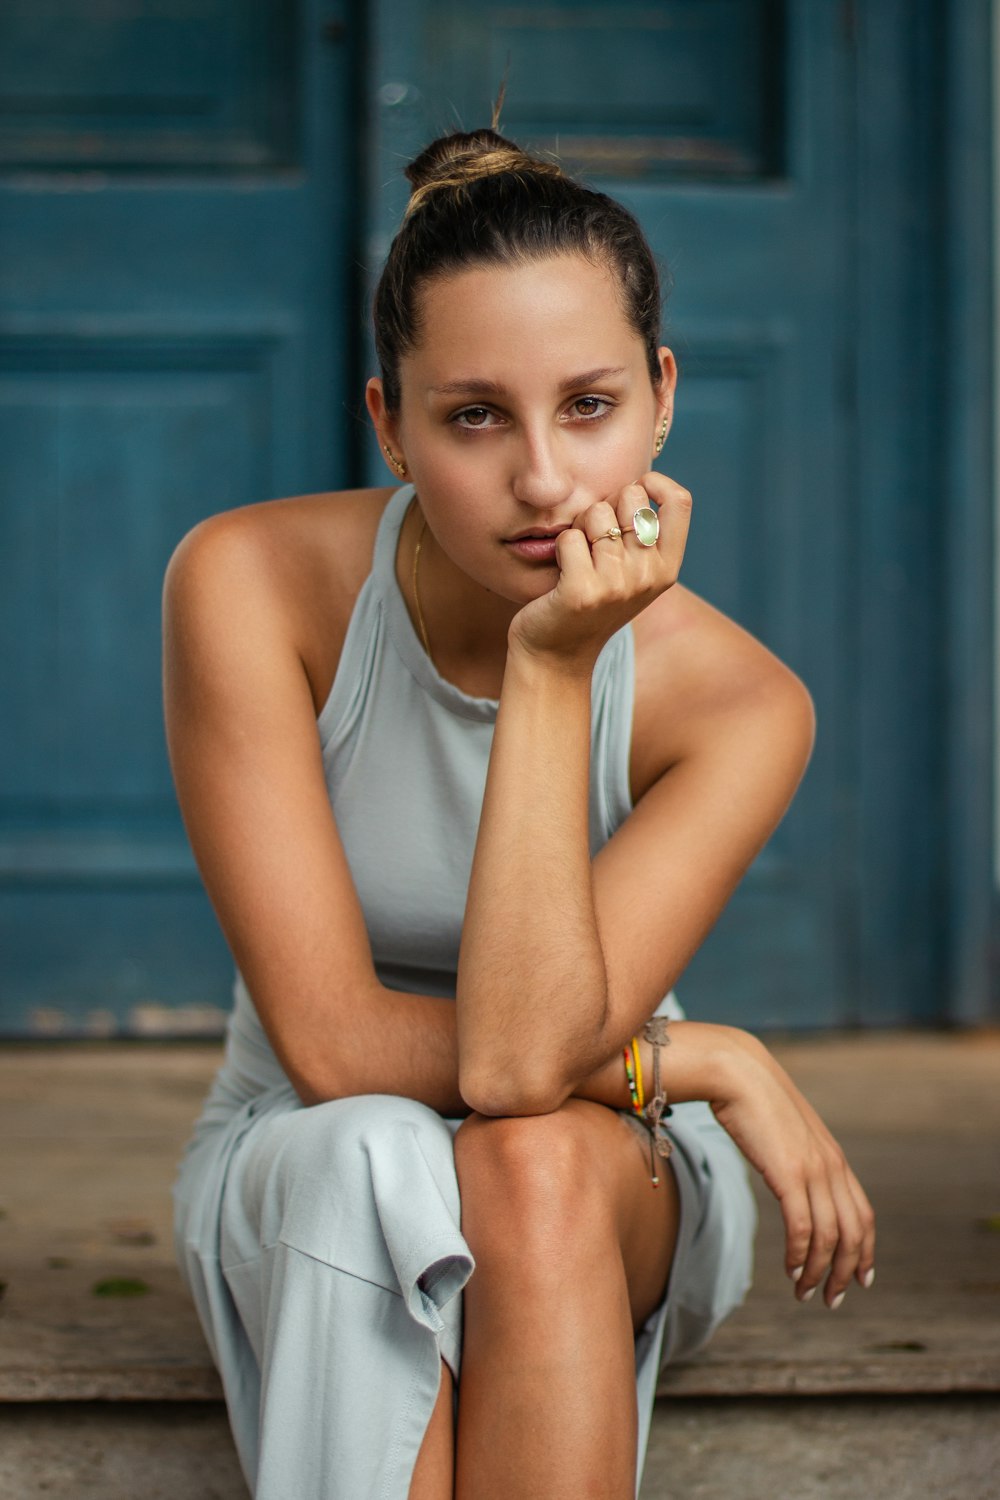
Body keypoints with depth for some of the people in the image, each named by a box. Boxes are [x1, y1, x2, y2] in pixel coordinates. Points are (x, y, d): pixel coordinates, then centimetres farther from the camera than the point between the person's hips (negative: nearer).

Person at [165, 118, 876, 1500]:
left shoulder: (736, 704, -19)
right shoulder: (248, 584, -20)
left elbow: (522, 1059, -30)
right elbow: (331, 1045, -23)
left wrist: (553, 670, -34)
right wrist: (710, 1060, -20)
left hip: (617, 1198, 0)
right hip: (301, 1176, 0)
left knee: (530, 1162, -35)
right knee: (377, 1166, -35)